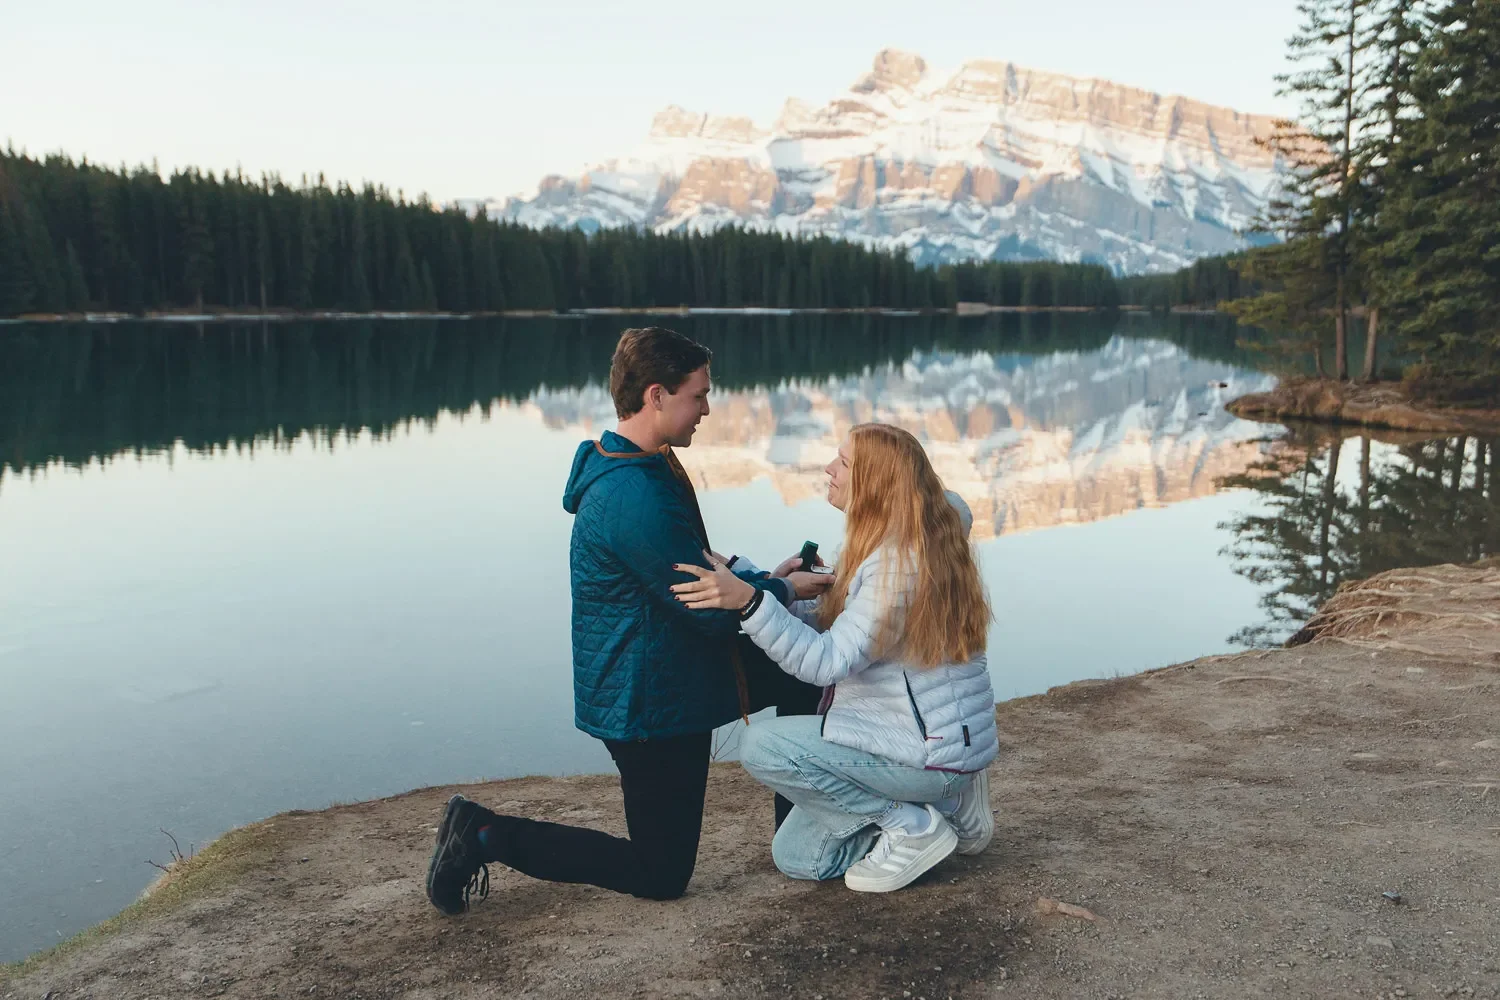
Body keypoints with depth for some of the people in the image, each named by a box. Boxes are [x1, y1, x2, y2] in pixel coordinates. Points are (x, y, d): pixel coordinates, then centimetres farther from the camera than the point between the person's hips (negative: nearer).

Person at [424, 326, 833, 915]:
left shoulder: (644, 471, 5)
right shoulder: (636, 497, -28)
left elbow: (690, 565, 16)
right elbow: (713, 609, -23)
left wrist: (762, 578, 2)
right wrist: (784, 590, -5)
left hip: (676, 673, 10)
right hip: (650, 703, -10)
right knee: (661, 876, 3)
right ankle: (489, 837, 5)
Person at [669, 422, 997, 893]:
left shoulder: (900, 563, -25)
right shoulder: (908, 545, 5)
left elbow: (828, 660, -28)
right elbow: (839, 623, 7)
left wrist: (749, 601, -38)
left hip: (933, 749, -10)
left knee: (761, 746, -17)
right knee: (795, 856, 12)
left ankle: (912, 825, -6)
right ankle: (946, 800, 14)